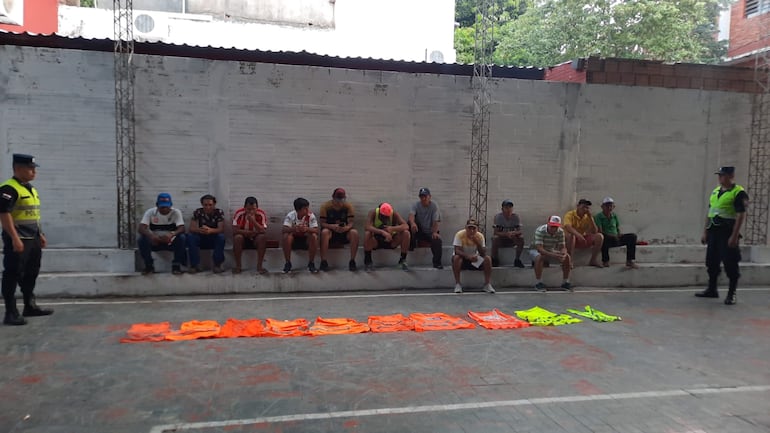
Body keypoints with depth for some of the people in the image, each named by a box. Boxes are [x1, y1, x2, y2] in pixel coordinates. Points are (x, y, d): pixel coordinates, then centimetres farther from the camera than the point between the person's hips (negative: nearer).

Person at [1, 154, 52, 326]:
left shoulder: (31, 189, 16)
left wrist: (40, 234, 21)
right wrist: (15, 238, -24)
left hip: (33, 239, 10)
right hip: (18, 240, -9)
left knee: (31, 274, 16)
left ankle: (30, 306, 28)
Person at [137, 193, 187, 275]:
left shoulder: (176, 212, -13)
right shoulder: (150, 212, -11)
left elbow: (182, 228, -26)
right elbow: (141, 228, -22)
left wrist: (172, 234, -49)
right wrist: (151, 236, -45)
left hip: (171, 242, -1)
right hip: (155, 242, 1)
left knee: (182, 238, -31)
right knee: (141, 239, -28)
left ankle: (176, 265, -16)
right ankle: (149, 265, -9)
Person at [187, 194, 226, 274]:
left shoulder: (219, 212, -12)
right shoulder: (197, 212, -9)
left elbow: (221, 229, -22)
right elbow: (191, 229, -16)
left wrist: (210, 230, -44)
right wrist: (200, 230, -41)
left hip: (214, 239, -1)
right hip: (201, 239, 1)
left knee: (221, 237, -33)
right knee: (190, 236, -27)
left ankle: (217, 265, -25)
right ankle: (194, 265, -24)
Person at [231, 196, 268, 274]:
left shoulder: (261, 214, -17)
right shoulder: (239, 213, -18)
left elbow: (264, 232, -25)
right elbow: (235, 230, -22)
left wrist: (253, 221, -37)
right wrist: (252, 232, -23)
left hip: (256, 239, 0)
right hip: (243, 239, 0)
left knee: (263, 236, -30)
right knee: (238, 237, -31)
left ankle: (259, 266, -22)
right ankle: (238, 266, -20)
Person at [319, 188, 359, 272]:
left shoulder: (348, 206, -3)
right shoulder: (325, 206, -7)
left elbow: (351, 223, -8)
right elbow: (322, 223, -9)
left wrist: (346, 228, -32)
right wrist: (332, 226, -31)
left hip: (344, 232, 2)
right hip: (330, 231, -1)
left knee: (354, 232, -29)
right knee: (324, 232, -36)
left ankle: (352, 261, -20)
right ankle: (323, 261, -30)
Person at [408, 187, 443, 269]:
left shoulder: (434, 205, -6)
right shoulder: (416, 205, -5)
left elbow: (435, 221, -13)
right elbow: (411, 215, -26)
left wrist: (435, 232, -31)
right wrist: (412, 223, -49)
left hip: (430, 232, -1)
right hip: (419, 231, 1)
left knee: (437, 239, -31)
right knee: (410, 223, -27)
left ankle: (437, 262, -17)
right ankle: (411, 244, -13)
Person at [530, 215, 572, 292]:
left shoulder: (560, 232, -15)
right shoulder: (540, 231, -30)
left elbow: (562, 247, -11)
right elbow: (539, 248, -37)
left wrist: (564, 253, -37)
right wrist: (553, 255, -50)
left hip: (551, 251, 5)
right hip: (536, 250, -5)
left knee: (567, 257, -13)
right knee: (539, 257, -39)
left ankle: (565, 282, 0)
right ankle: (539, 283, -27)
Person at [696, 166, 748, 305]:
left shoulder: (738, 193, -9)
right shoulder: (715, 191, 15)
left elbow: (741, 215, -14)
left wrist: (734, 236, -19)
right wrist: (705, 232, 16)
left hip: (727, 233, -7)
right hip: (713, 231, 8)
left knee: (730, 264, -2)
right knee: (712, 262, 13)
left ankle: (732, 294, 8)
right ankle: (711, 289, 25)